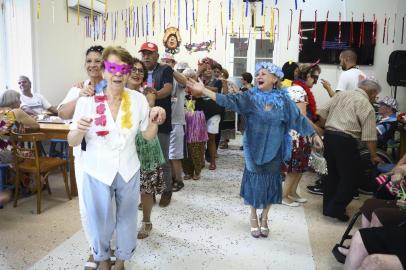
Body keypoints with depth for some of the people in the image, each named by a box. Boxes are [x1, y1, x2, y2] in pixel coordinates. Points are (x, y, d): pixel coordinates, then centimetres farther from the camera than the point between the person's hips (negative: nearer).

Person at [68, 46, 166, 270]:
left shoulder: (138, 99, -7)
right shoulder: (86, 101, -12)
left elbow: (147, 135, 3)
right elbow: (72, 142, -6)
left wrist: (155, 121, -17)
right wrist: (79, 130, -28)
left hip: (128, 171, 2)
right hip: (97, 172, -1)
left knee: (127, 219, 18)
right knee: (99, 221, 16)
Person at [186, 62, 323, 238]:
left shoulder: (283, 100, -2)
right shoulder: (250, 97, -6)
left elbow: (298, 118, 4)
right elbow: (229, 100, -16)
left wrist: (314, 134, 5)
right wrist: (204, 90, -26)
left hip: (274, 150, 1)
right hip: (254, 149, -1)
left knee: (271, 182, 9)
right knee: (255, 181, 7)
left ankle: (264, 217, 34)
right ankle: (253, 217, 30)